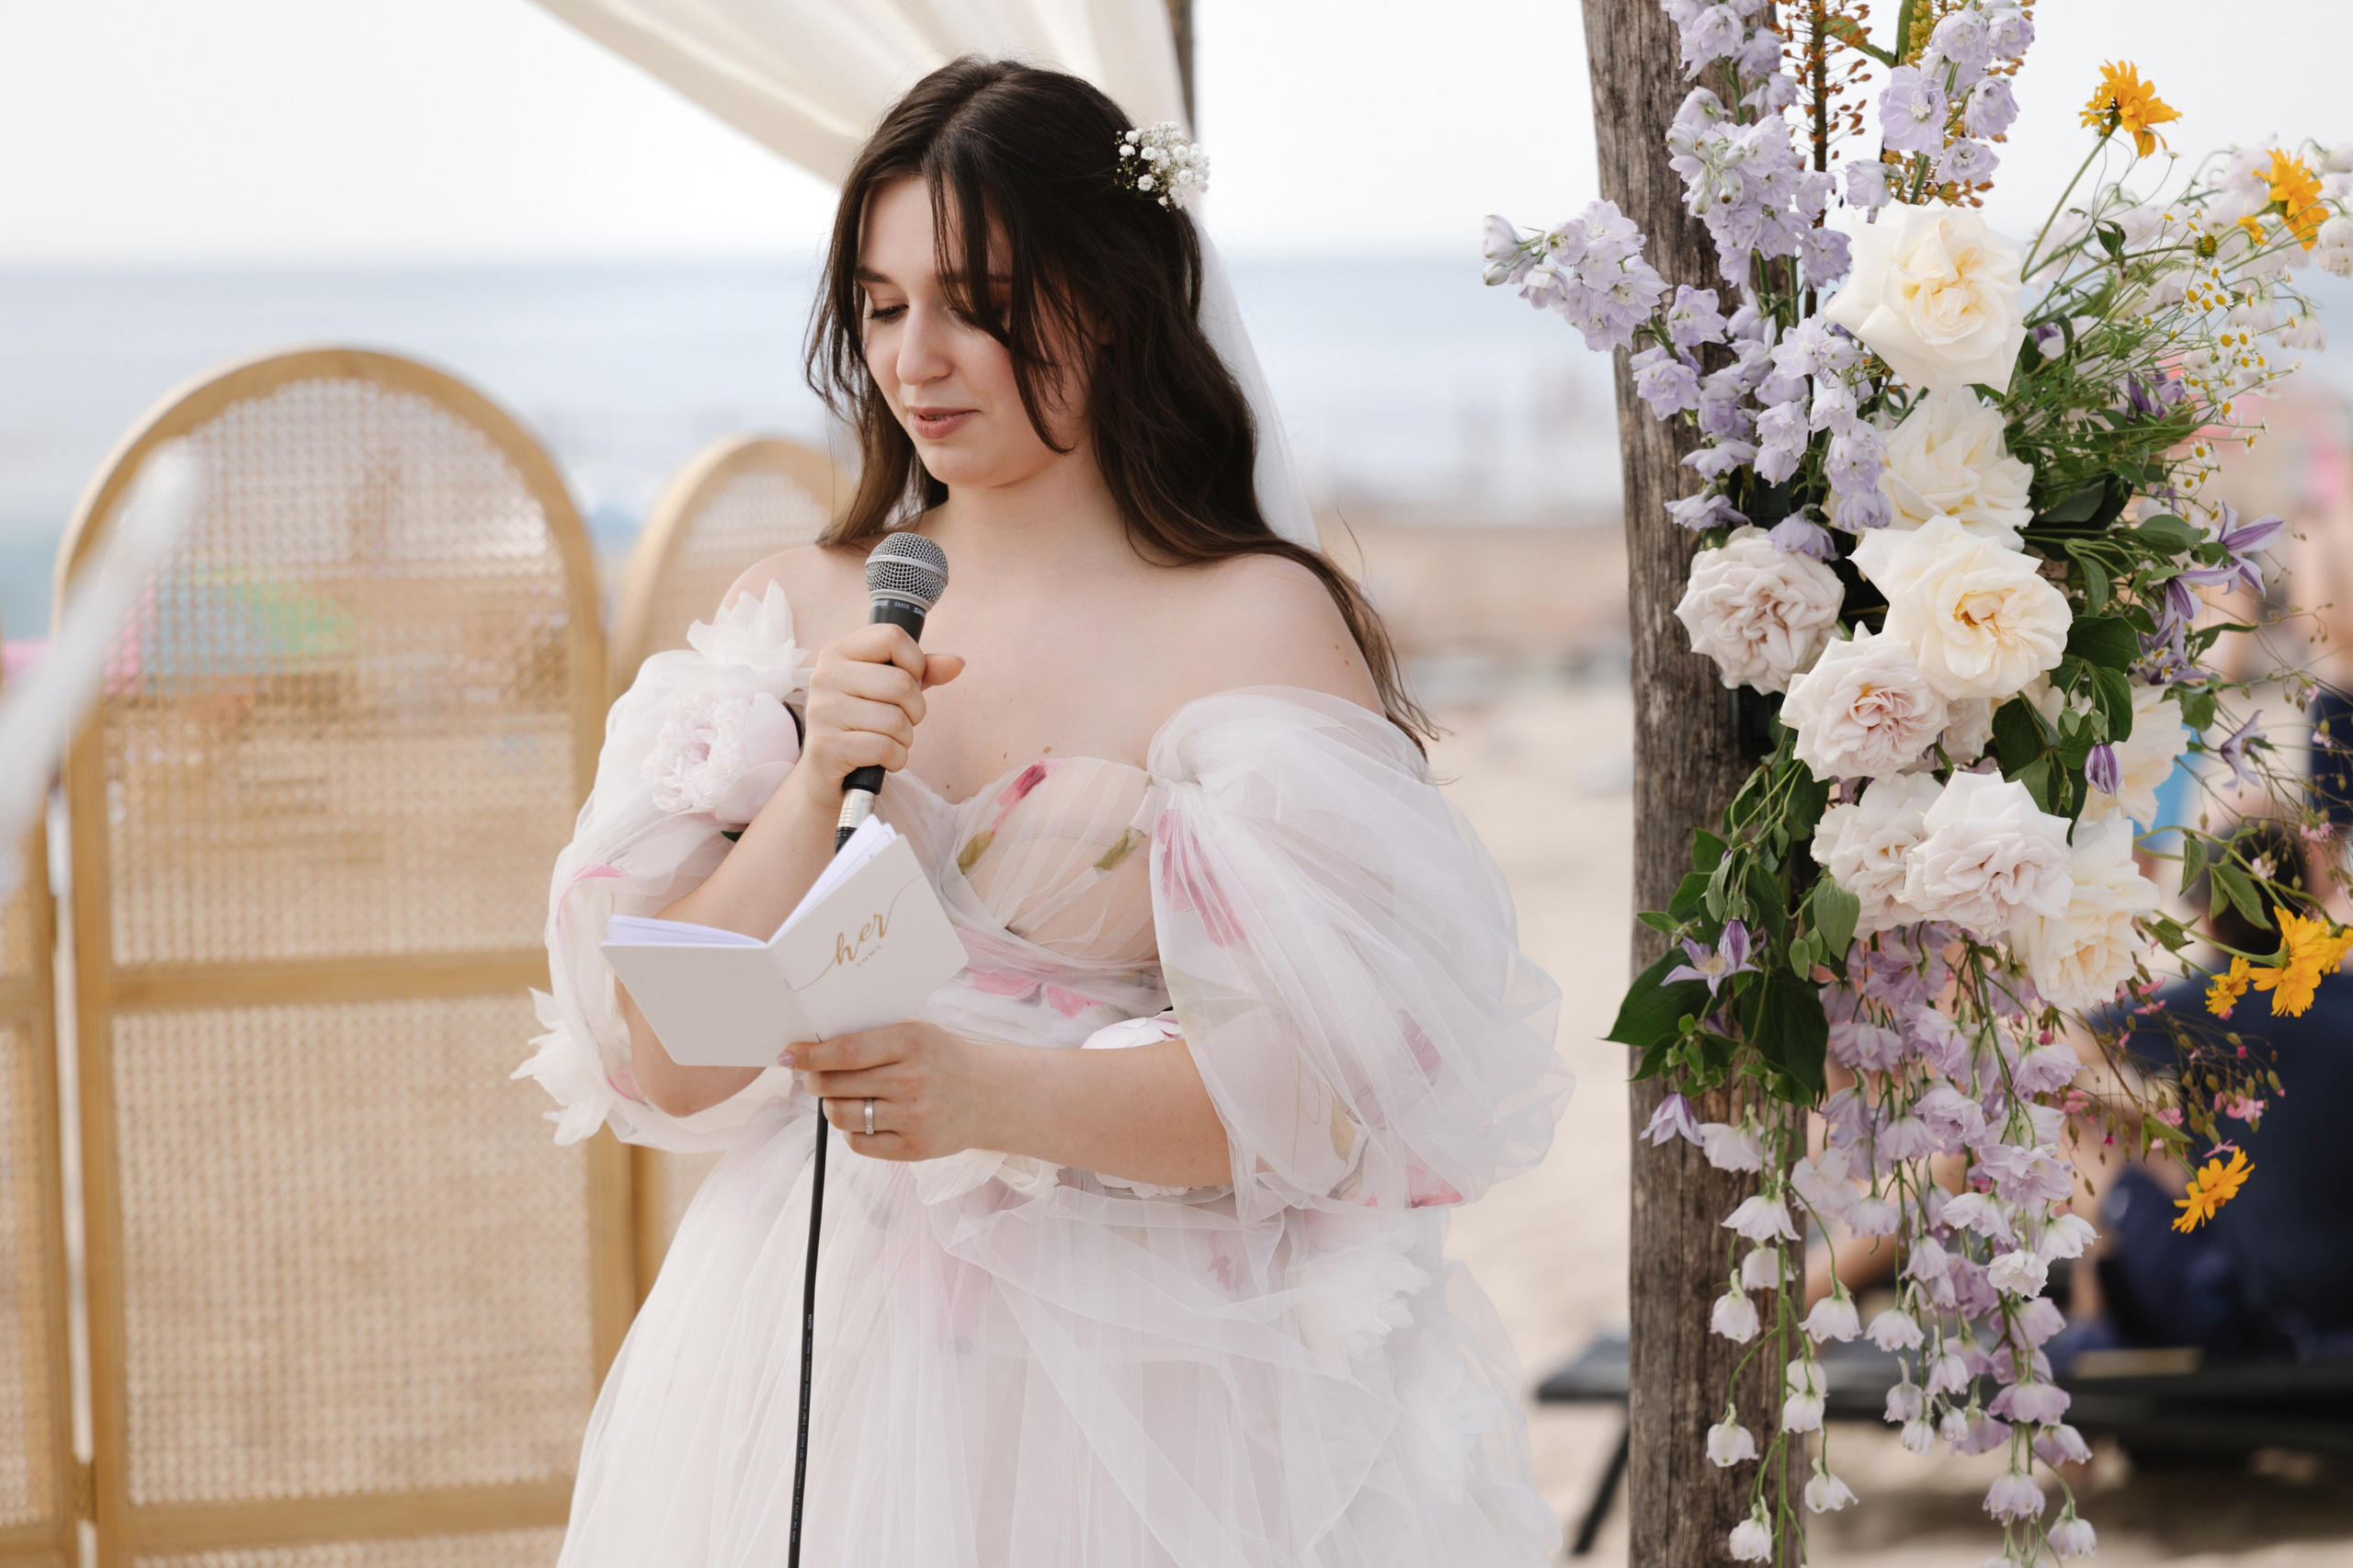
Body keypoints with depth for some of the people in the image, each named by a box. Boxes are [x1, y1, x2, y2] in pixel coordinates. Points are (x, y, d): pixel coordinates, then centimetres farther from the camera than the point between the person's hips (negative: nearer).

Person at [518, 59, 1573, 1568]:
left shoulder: (1259, 623, -8)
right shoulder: (794, 614, 5)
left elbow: (1336, 1076, -15)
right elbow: (667, 1068, -1)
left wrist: (998, 1094, -28)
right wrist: (819, 791, -14)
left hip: (1144, 1388, -3)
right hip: (814, 1375, 4)